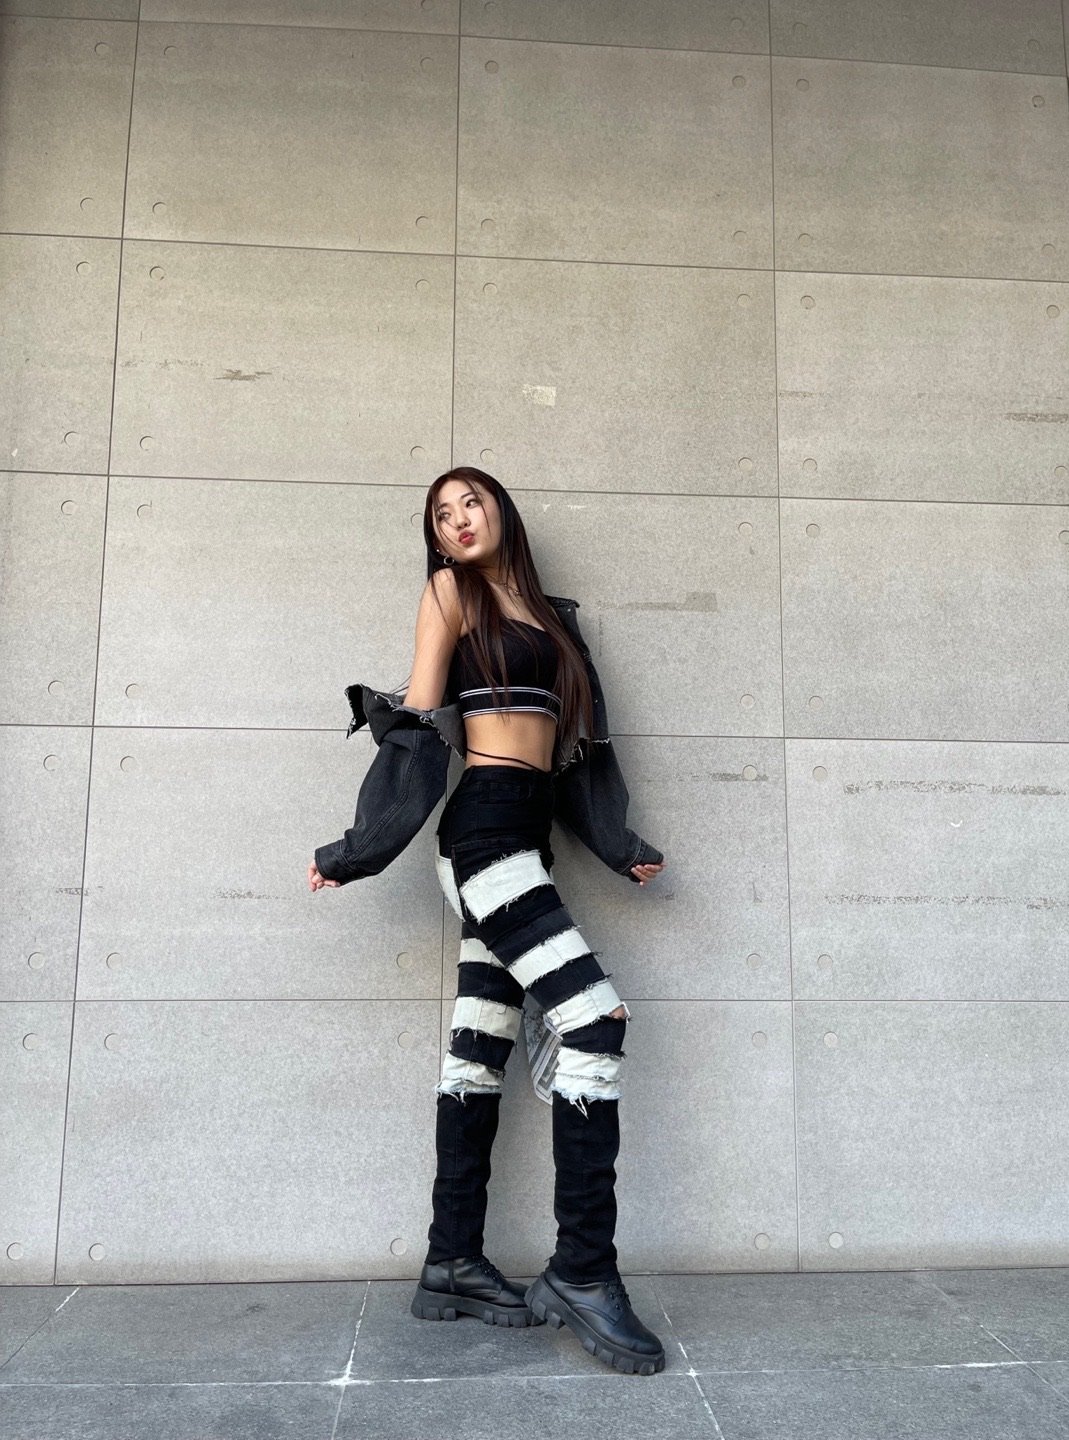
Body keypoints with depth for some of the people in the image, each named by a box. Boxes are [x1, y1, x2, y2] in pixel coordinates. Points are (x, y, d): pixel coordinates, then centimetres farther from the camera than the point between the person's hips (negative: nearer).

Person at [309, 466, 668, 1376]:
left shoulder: (546, 613, 21)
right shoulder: (449, 592, 4)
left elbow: (577, 738, 20)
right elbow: (418, 722, -2)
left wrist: (621, 847, 16)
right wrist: (359, 850, -5)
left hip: (526, 836, 6)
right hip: (485, 824, -6)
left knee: (483, 1044, 6)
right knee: (595, 1020, -14)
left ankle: (454, 1265, 13)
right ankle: (583, 1270, -8)